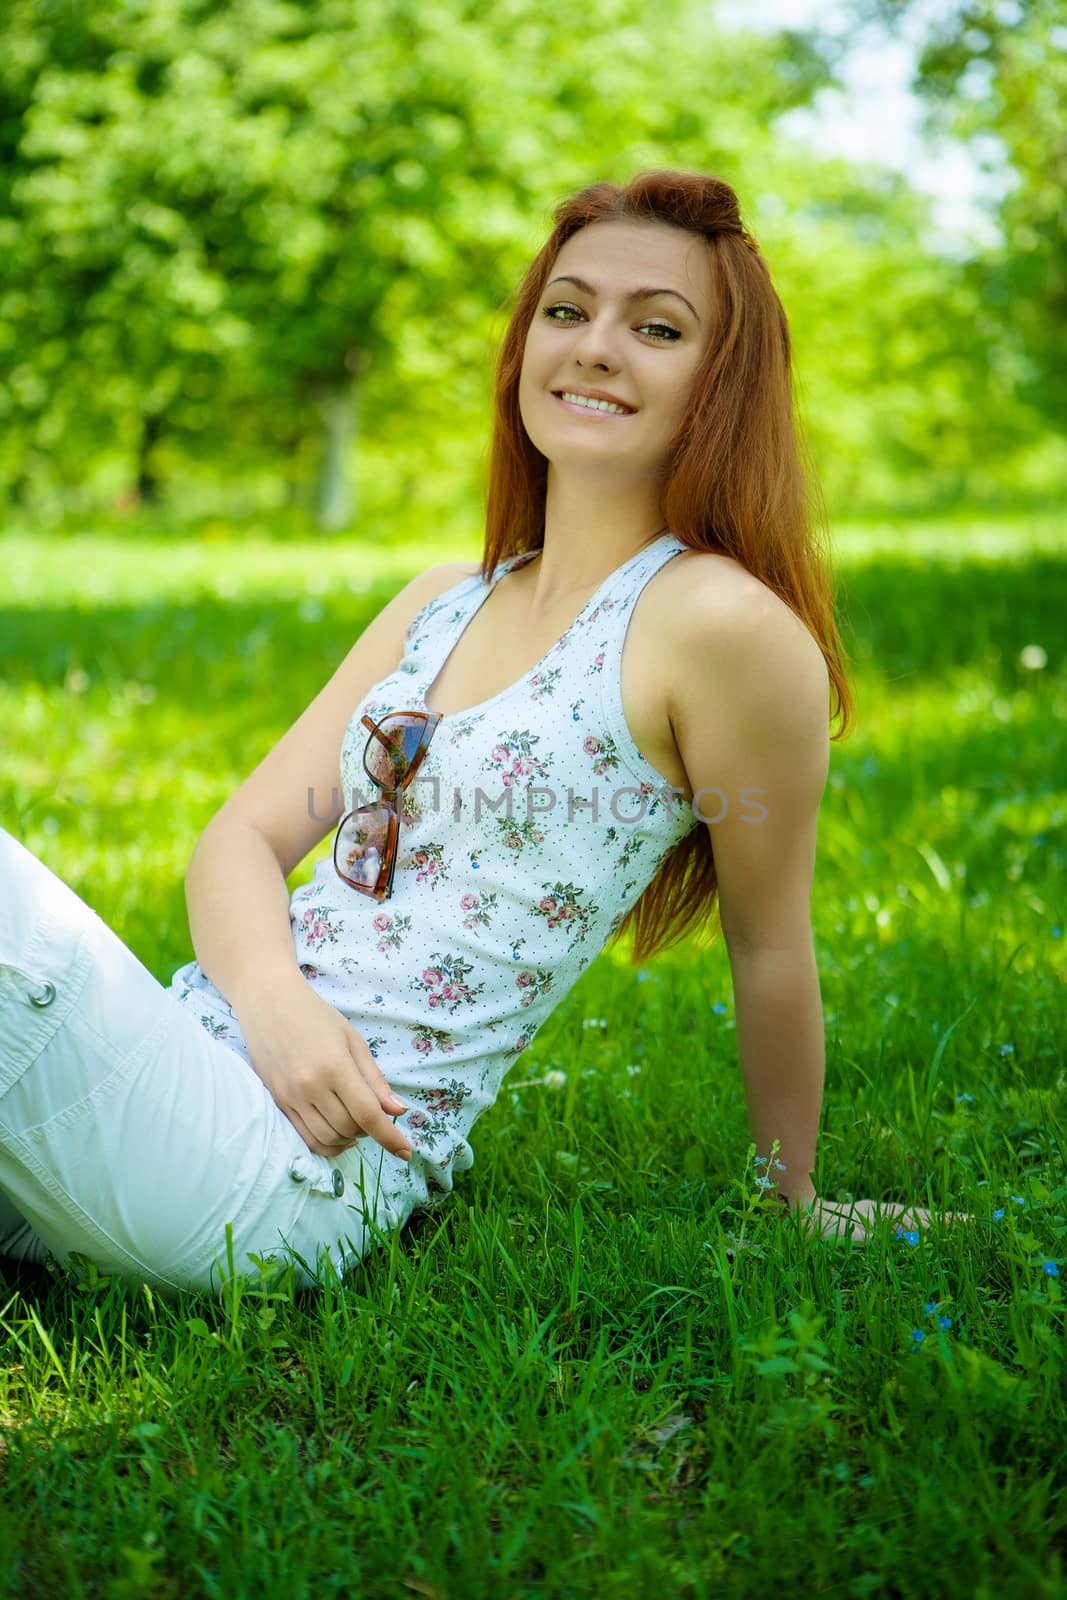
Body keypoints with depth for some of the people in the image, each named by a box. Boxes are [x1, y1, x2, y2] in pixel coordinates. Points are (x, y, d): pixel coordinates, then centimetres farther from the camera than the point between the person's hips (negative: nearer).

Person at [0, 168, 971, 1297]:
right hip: (188, 1052, 7)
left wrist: (792, 1204, 10)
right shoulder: (444, 603, 14)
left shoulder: (721, 621, -8)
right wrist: (272, 993, -11)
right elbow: (244, 834, 10)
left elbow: (770, 947, 0)